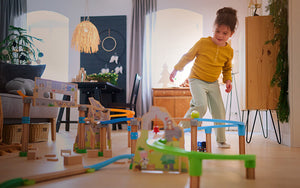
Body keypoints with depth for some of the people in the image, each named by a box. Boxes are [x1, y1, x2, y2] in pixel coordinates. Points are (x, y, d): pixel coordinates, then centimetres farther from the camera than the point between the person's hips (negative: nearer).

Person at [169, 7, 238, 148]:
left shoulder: (229, 51, -1)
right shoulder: (203, 43, -13)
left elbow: (227, 68, 17)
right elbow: (188, 56, -1)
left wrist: (227, 80, 2)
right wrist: (176, 69, 0)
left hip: (213, 83, 5)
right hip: (197, 80, -5)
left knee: (219, 111, 4)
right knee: (201, 106, -24)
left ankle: (221, 140, 19)